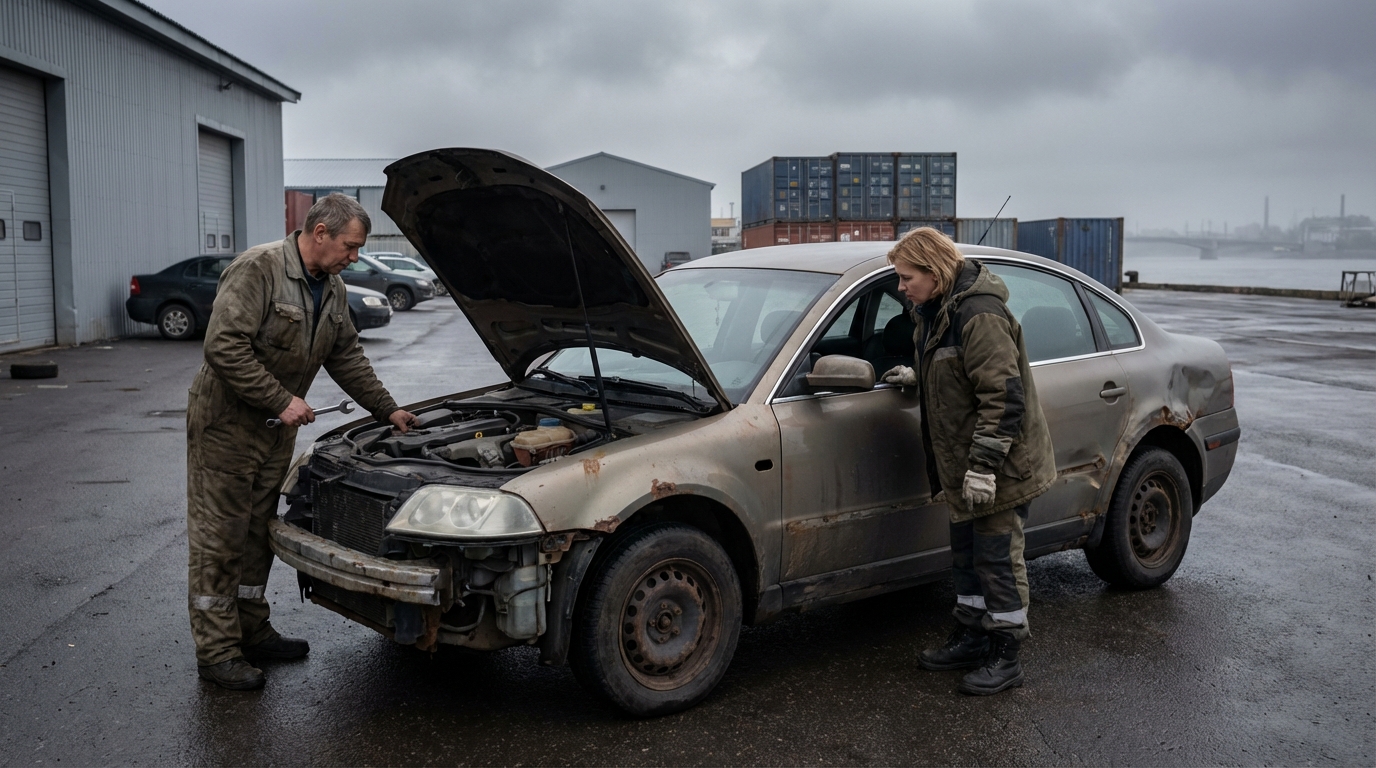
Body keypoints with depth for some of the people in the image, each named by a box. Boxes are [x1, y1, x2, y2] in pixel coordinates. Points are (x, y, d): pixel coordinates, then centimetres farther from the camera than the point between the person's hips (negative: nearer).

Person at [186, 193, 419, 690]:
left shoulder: (333, 290, 8)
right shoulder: (257, 270, -19)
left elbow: (347, 357, 18)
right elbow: (224, 347, -26)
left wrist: (387, 409, 15)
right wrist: (282, 400, -23)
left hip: (277, 428, 8)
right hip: (226, 423, -8)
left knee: (259, 533, 15)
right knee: (219, 538, -1)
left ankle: (252, 633, 27)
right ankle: (216, 652, 7)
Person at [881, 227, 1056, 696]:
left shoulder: (980, 317, -23)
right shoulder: (938, 311, 9)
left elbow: (1004, 396, -26)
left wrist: (983, 467, -26)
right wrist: (917, 377, 12)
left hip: (1002, 467, -10)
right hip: (965, 465, 10)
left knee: (998, 559, 1)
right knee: (967, 555, 19)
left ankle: (1005, 658, 13)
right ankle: (971, 638, 33)